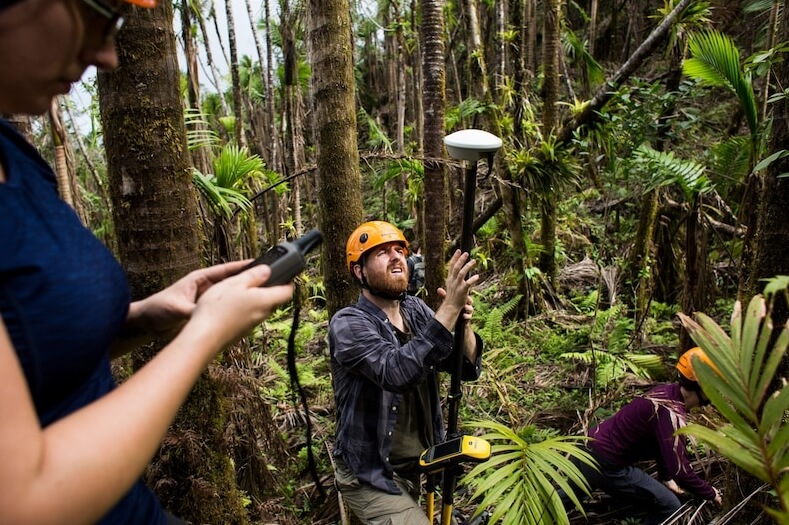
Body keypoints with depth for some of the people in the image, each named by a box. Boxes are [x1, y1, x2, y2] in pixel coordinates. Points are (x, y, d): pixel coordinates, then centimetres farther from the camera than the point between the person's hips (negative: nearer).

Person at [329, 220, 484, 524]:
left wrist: (463, 322, -26)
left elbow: (467, 368, -7)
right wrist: (449, 308, -40)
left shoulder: (416, 310, -3)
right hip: (372, 477, -6)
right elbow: (398, 372, -38)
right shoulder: (348, 324, -21)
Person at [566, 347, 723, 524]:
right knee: (670, 507, -1)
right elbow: (679, 469, -25)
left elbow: (661, 445, 16)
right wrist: (710, 493, -7)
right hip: (605, 464, -9)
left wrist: (665, 478, 25)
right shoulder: (671, 412, -25)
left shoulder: (668, 392, 2)